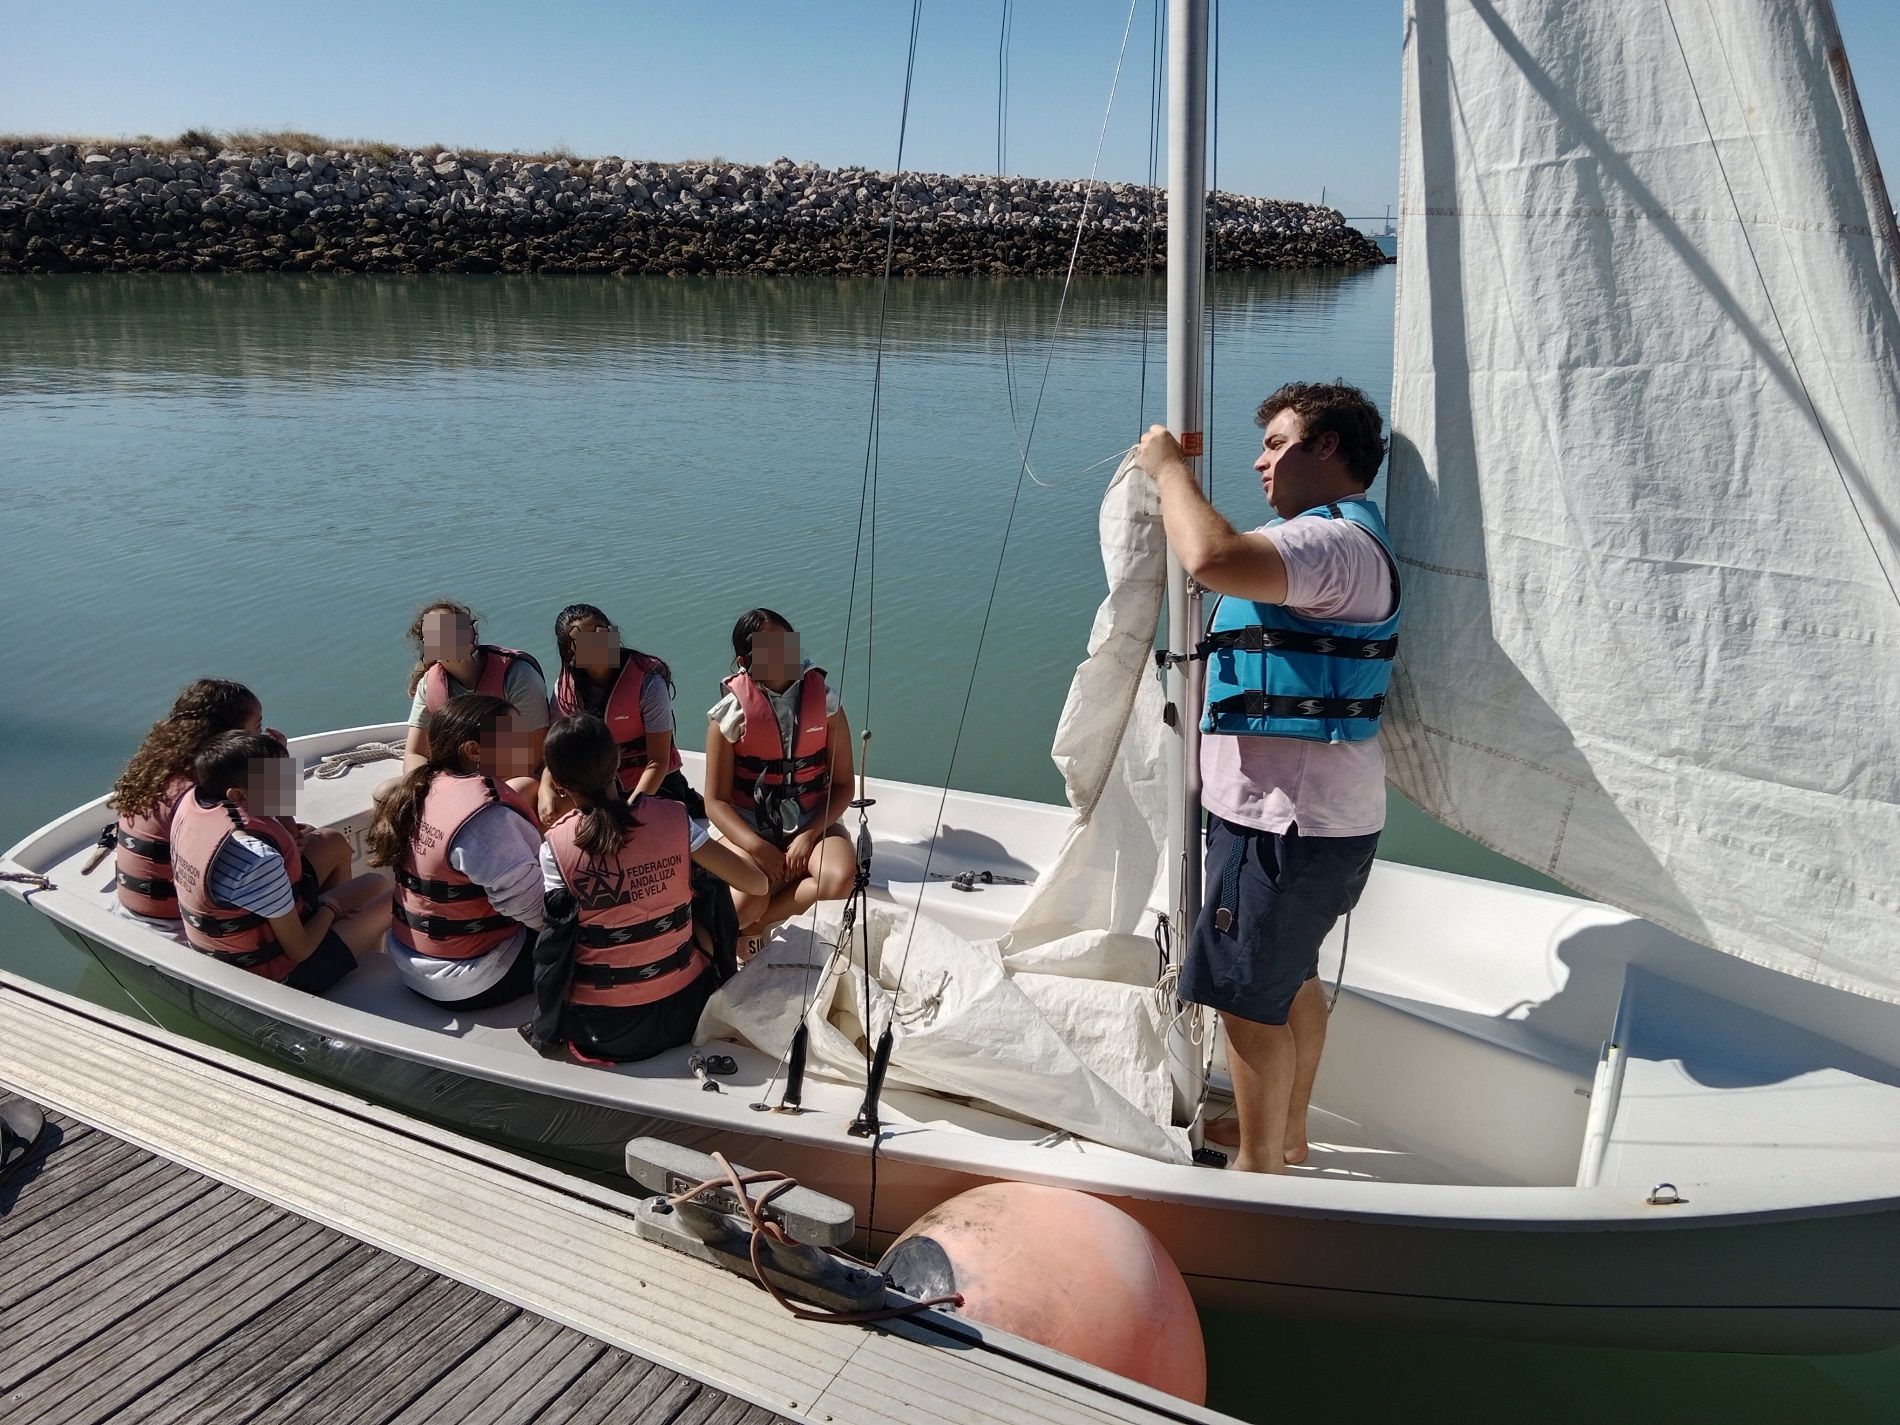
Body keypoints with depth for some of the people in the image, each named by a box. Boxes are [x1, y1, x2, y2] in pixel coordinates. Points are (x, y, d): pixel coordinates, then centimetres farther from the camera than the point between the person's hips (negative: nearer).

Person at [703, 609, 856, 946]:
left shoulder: (823, 699, -4)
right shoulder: (731, 712, -8)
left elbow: (843, 784, -1)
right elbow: (716, 801, -6)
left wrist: (809, 835, -14)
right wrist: (758, 848, -19)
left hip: (813, 825, 2)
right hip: (750, 829, -2)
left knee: (840, 878, -30)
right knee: (746, 905, -30)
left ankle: (753, 926, -9)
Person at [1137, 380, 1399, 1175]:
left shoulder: (1336, 542, -20)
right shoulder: (1328, 539, 17)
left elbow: (1213, 559, -37)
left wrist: (1169, 467, -23)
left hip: (1289, 823, -11)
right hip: (1305, 811, 11)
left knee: (1250, 995, 1)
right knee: (1291, 977, 23)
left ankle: (1257, 1169, 17)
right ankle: (1288, 1133, 41)